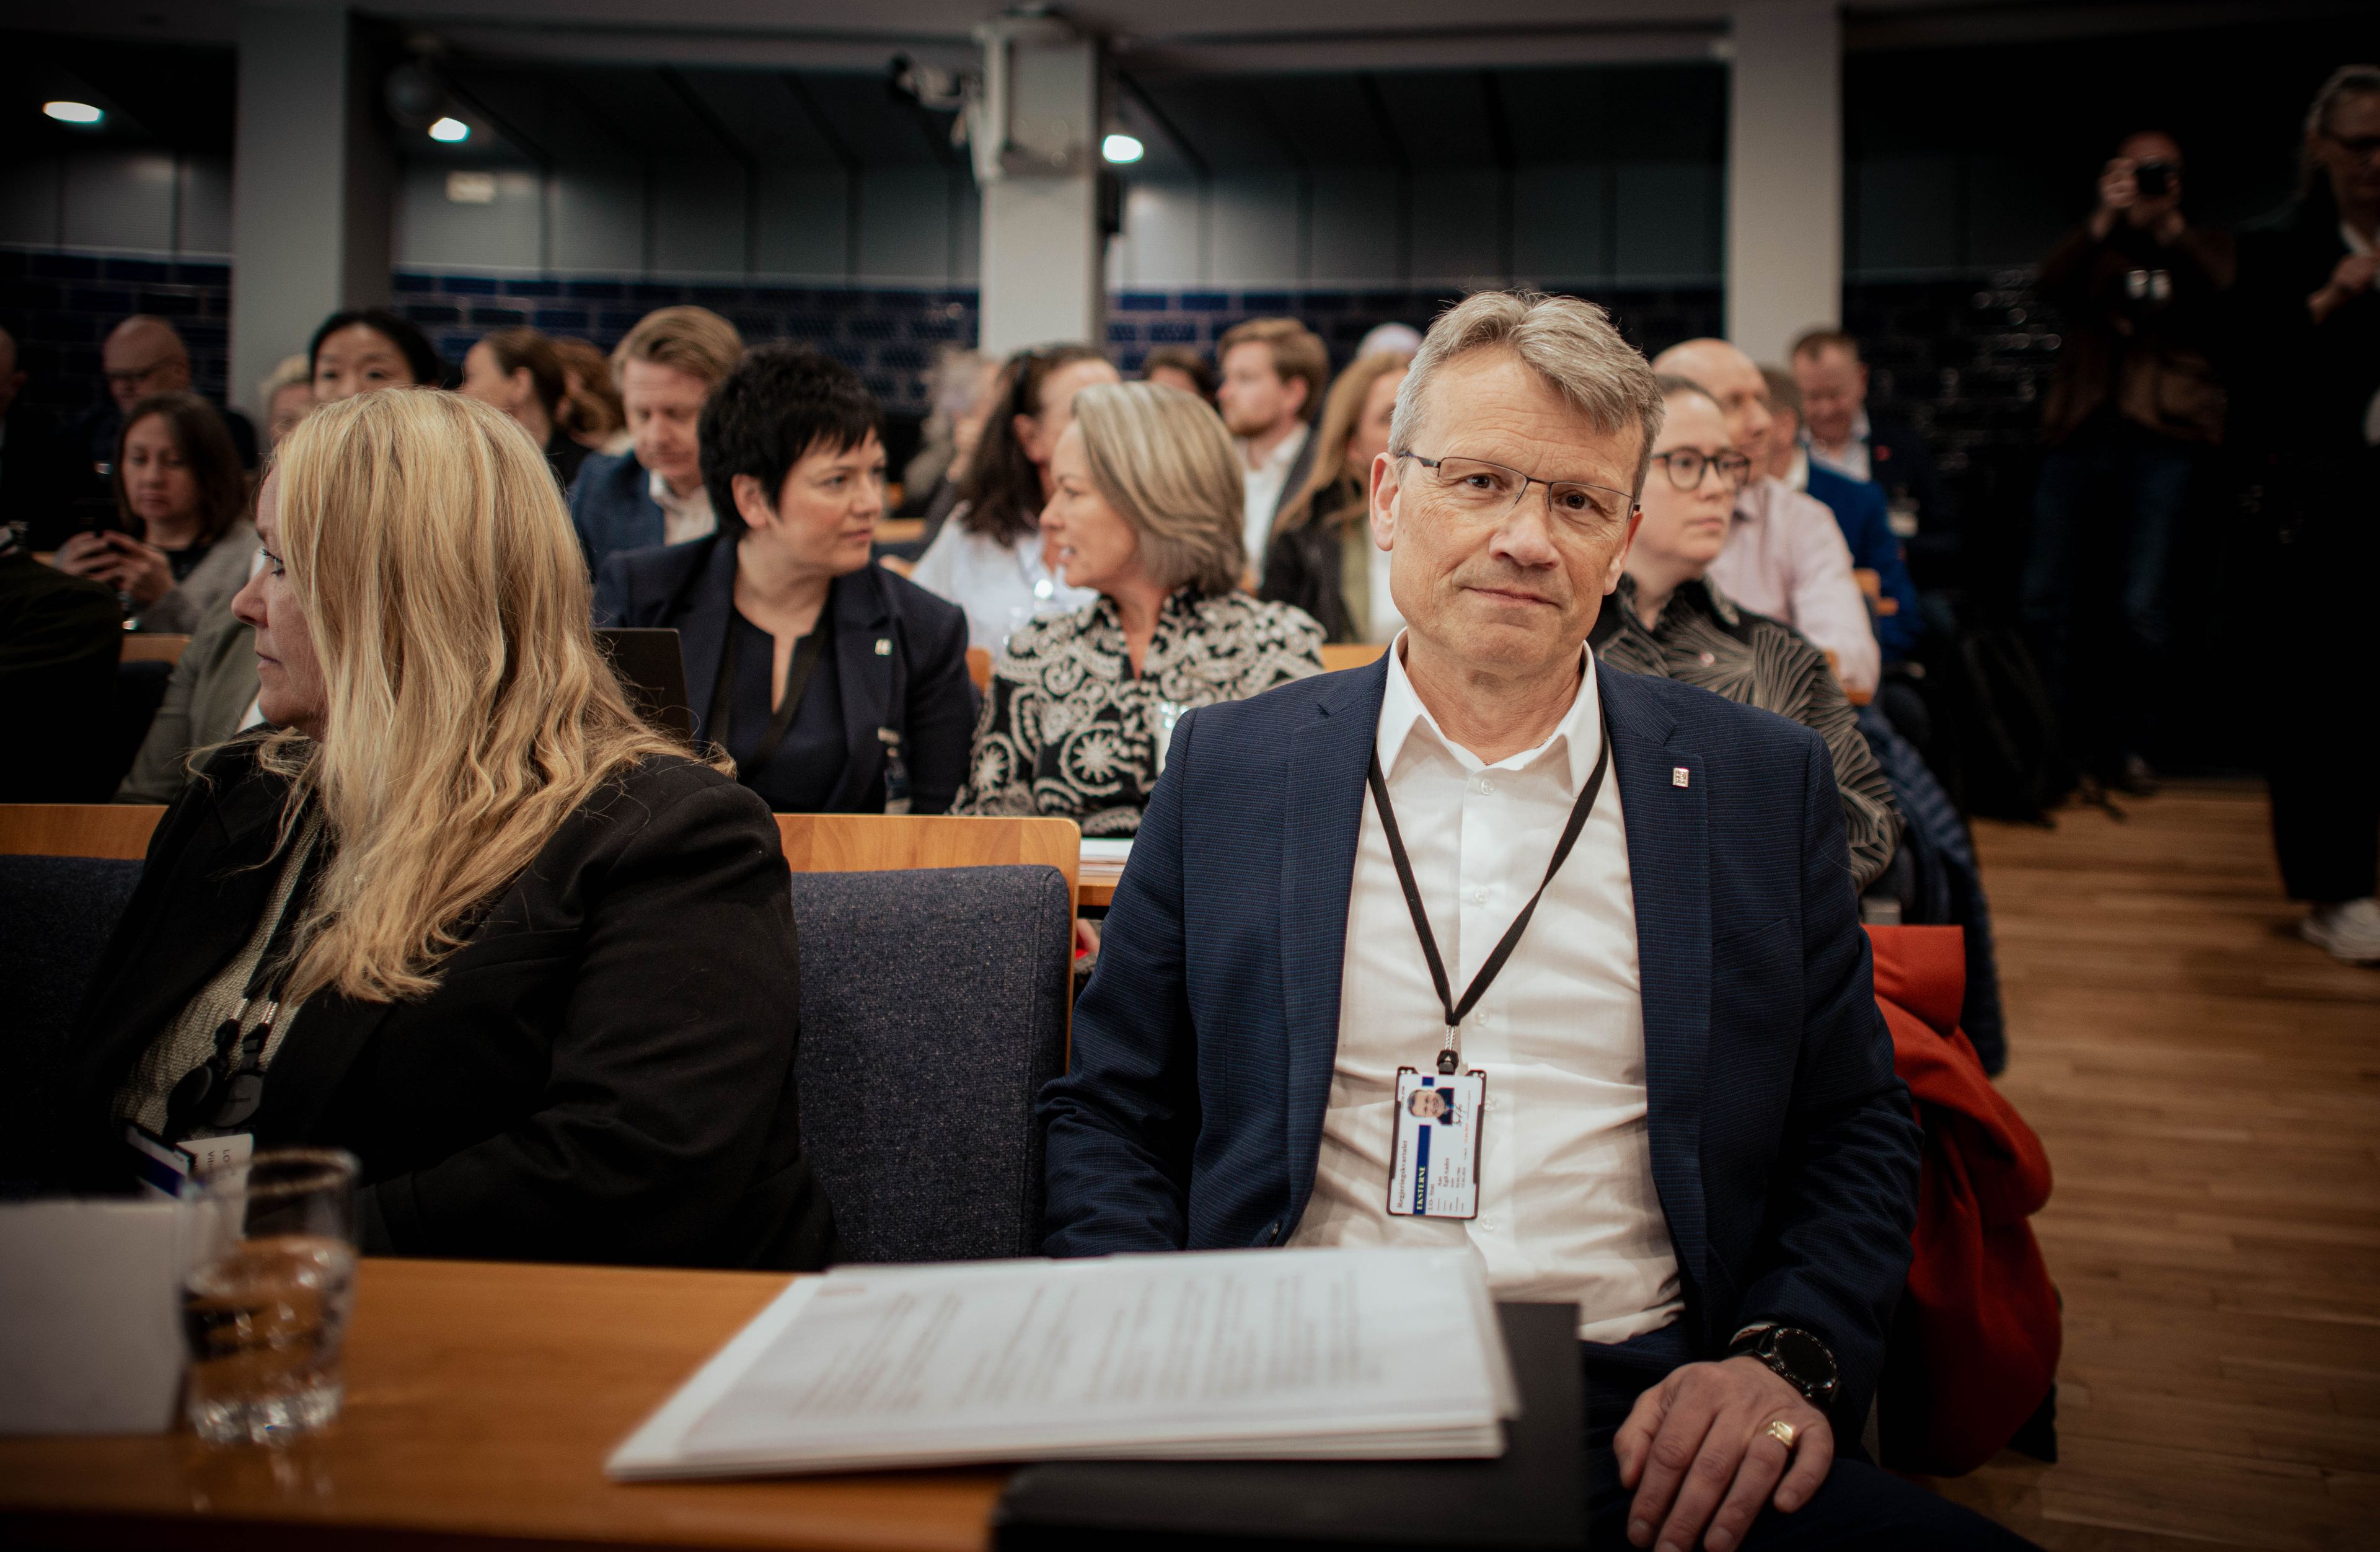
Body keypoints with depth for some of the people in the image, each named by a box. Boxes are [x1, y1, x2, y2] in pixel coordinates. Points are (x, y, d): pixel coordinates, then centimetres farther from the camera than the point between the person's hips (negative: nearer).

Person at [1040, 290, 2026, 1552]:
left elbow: (1856, 1133, 13)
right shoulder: (1228, 766, 8)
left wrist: (1789, 1360, -5)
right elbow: (1104, 1116, 10)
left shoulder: (1762, 782, 9)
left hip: (1643, 1422, 1)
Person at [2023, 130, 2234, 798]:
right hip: (2081, 430, 2)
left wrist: (2168, 224, -14)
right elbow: (2052, 285, -3)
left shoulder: (2201, 249, 17)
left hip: (2162, 436, -2)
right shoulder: (2094, 246, 19)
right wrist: (2105, 219, -13)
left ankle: (2124, 746, 9)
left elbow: (2223, 289, -6)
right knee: (2042, 598, -2)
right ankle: (2066, 741, 10)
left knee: (2140, 605, -7)